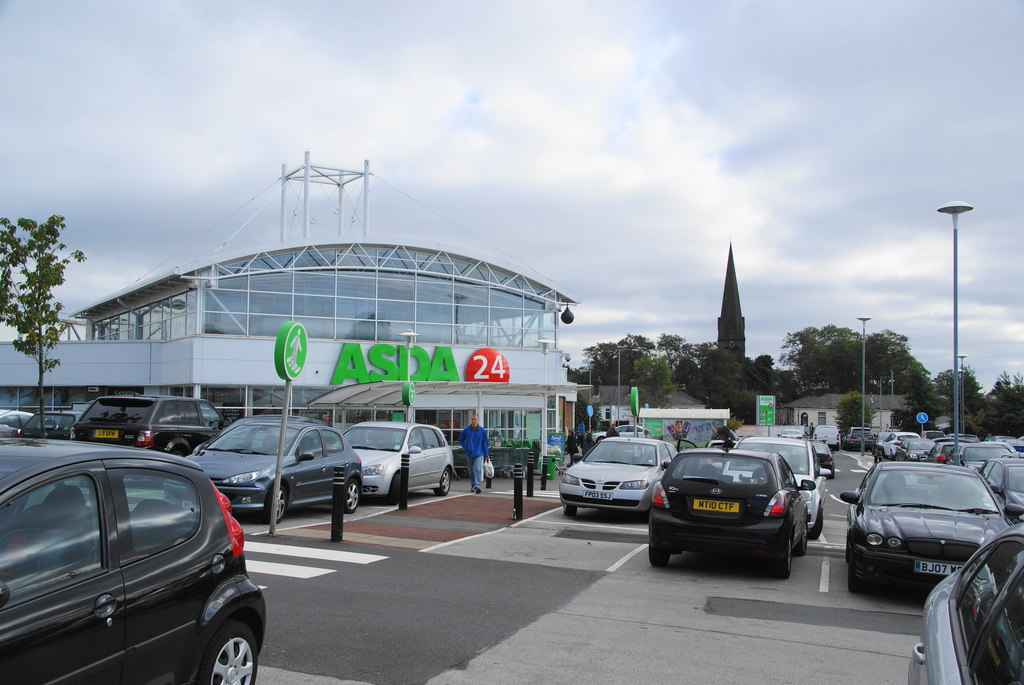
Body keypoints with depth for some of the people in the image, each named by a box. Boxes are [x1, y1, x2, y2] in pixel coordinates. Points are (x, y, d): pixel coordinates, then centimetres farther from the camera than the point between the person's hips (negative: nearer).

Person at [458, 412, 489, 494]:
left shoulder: (482, 430, -1)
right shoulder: (466, 430, 0)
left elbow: (485, 442, 6)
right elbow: (461, 440, 13)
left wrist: (486, 454, 4)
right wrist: (465, 447, -2)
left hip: (479, 454, -2)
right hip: (469, 454, 2)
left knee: (477, 469, -16)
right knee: (471, 471, 12)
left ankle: (477, 486, -20)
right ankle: (473, 485, 27)